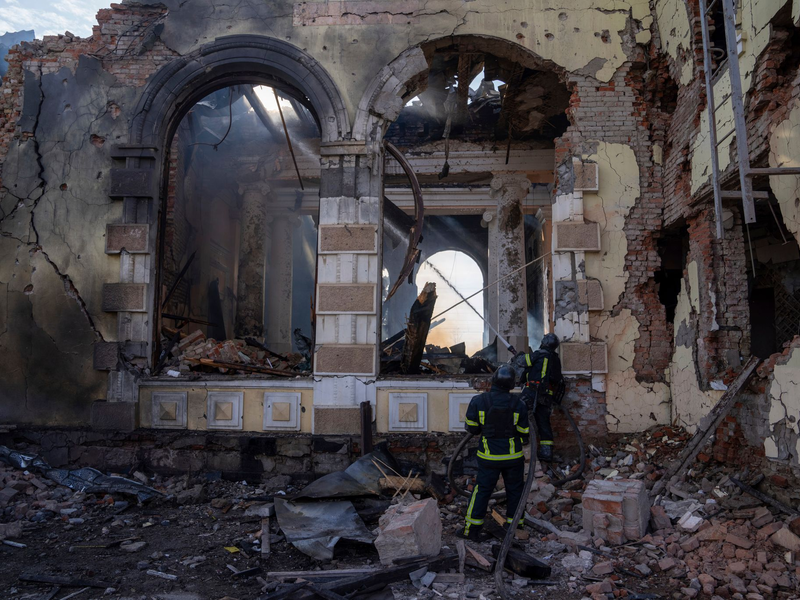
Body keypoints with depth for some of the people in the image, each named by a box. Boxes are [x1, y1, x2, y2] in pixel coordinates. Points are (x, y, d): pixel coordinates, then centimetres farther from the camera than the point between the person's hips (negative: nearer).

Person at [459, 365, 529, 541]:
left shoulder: (478, 401, -13)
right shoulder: (519, 404, -10)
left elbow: (472, 428, -4)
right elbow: (524, 433, -1)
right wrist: (523, 441, 22)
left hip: (489, 457, 0)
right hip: (513, 457, 0)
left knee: (482, 491, 9)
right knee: (514, 491, 17)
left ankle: (471, 530, 11)